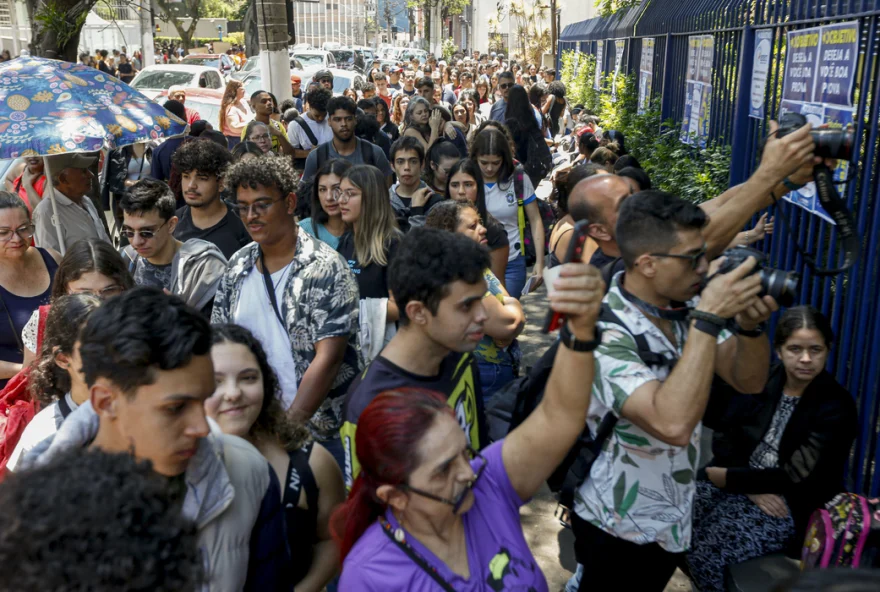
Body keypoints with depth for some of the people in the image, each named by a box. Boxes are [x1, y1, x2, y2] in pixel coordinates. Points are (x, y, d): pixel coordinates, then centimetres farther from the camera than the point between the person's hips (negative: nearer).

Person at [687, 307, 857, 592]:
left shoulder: (837, 406, -10)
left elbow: (798, 477, -14)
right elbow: (724, 437, 1)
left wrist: (729, 478, -15)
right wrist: (751, 488, -14)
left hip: (793, 506, -5)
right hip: (739, 485, 5)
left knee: (710, 551, -26)